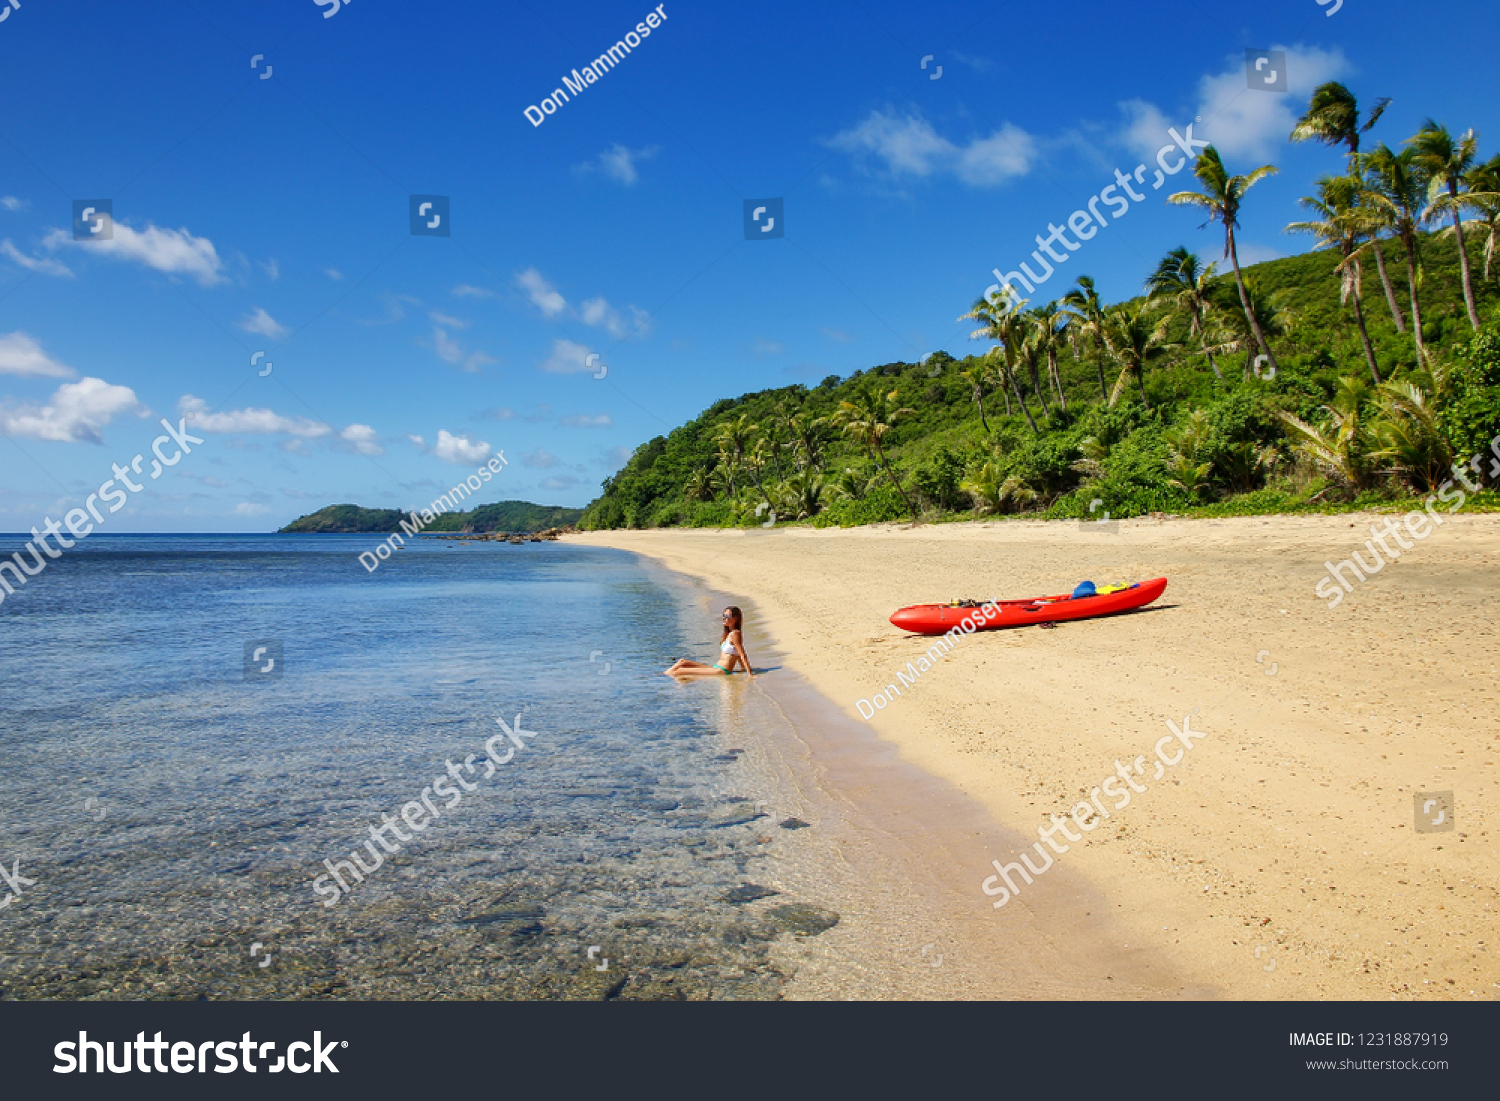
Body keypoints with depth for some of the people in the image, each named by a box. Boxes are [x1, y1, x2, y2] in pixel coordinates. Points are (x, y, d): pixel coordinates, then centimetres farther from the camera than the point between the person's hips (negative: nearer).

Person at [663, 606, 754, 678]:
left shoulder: (735, 634, -13)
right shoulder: (728, 634, 16)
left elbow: (743, 656, -15)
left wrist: (750, 675, -17)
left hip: (722, 672, -10)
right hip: (716, 668, 10)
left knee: (680, 671, -11)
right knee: (682, 661, 8)